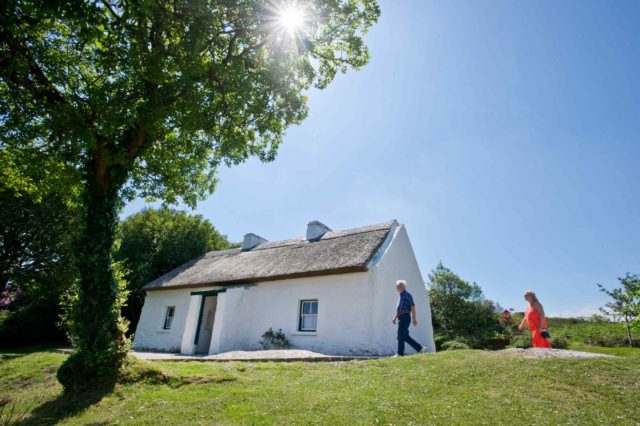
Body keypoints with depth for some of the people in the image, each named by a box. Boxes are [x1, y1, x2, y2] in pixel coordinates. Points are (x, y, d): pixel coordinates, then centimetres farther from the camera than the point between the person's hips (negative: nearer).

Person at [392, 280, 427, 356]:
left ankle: (400, 354, 2)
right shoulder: (401, 296, 19)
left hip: (405, 318, -9)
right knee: (406, 337, 10)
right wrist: (395, 318, 22)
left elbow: (413, 306, -15)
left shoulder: (407, 295, -9)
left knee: (401, 337, -5)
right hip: (401, 318, 9)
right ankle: (420, 349, 15)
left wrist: (414, 318, -18)